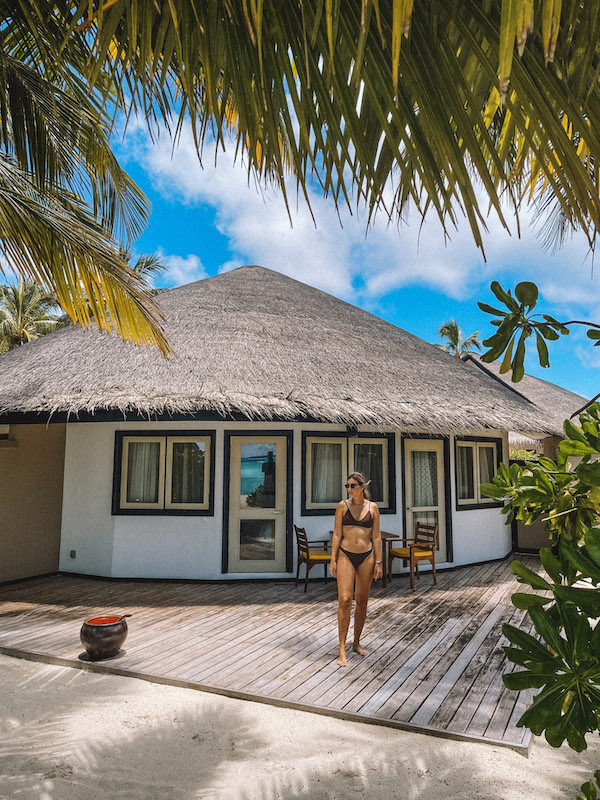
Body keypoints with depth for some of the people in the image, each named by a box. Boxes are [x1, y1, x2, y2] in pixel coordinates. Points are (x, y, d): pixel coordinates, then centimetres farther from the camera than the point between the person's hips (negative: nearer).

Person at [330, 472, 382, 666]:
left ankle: (357, 642, 27)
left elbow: (376, 536, 4)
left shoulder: (372, 507, 2)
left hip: (366, 557, 2)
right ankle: (342, 649, -4)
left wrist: (378, 562, 1)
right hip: (346, 555, -2)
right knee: (345, 599, -11)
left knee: (362, 601, 10)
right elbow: (337, 534, 0)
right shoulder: (343, 506, 0)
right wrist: (333, 559, -4)